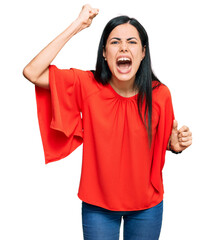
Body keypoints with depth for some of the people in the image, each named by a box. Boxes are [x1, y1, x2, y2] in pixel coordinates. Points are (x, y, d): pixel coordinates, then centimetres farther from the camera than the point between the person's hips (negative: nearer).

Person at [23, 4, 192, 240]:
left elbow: (163, 142, 4)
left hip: (146, 205, 2)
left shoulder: (159, 94, -12)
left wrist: (176, 145, -20)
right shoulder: (87, 85, -15)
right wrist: (76, 26, -25)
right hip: (98, 205, -1)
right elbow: (32, 72, -26)